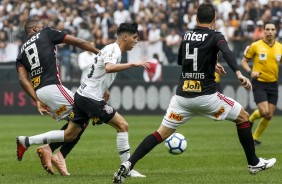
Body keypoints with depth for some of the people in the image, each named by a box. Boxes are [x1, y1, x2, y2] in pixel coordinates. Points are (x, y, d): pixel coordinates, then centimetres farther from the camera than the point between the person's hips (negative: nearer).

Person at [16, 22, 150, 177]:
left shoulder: (112, 49, 18)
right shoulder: (113, 50, -13)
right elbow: (109, 68, -34)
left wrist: (103, 90, 30)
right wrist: (133, 64, -33)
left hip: (82, 95, 10)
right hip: (91, 97, -10)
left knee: (70, 135, 12)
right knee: (122, 125, -8)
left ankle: (26, 141, 13)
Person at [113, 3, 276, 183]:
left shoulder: (187, 35, 12)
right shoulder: (215, 36, -4)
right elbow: (226, 52, -25)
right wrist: (239, 73, -38)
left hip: (182, 94, 4)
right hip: (205, 95, -4)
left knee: (162, 133, 7)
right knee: (243, 117, 15)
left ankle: (128, 165, -11)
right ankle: (254, 163, 19)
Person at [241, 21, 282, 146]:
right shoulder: (255, 46, -6)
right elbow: (244, 61, 2)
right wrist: (250, 71, -17)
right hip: (259, 83, -4)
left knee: (269, 115, 2)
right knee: (264, 111, -18)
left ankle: (255, 137, 21)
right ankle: (250, 119, 16)